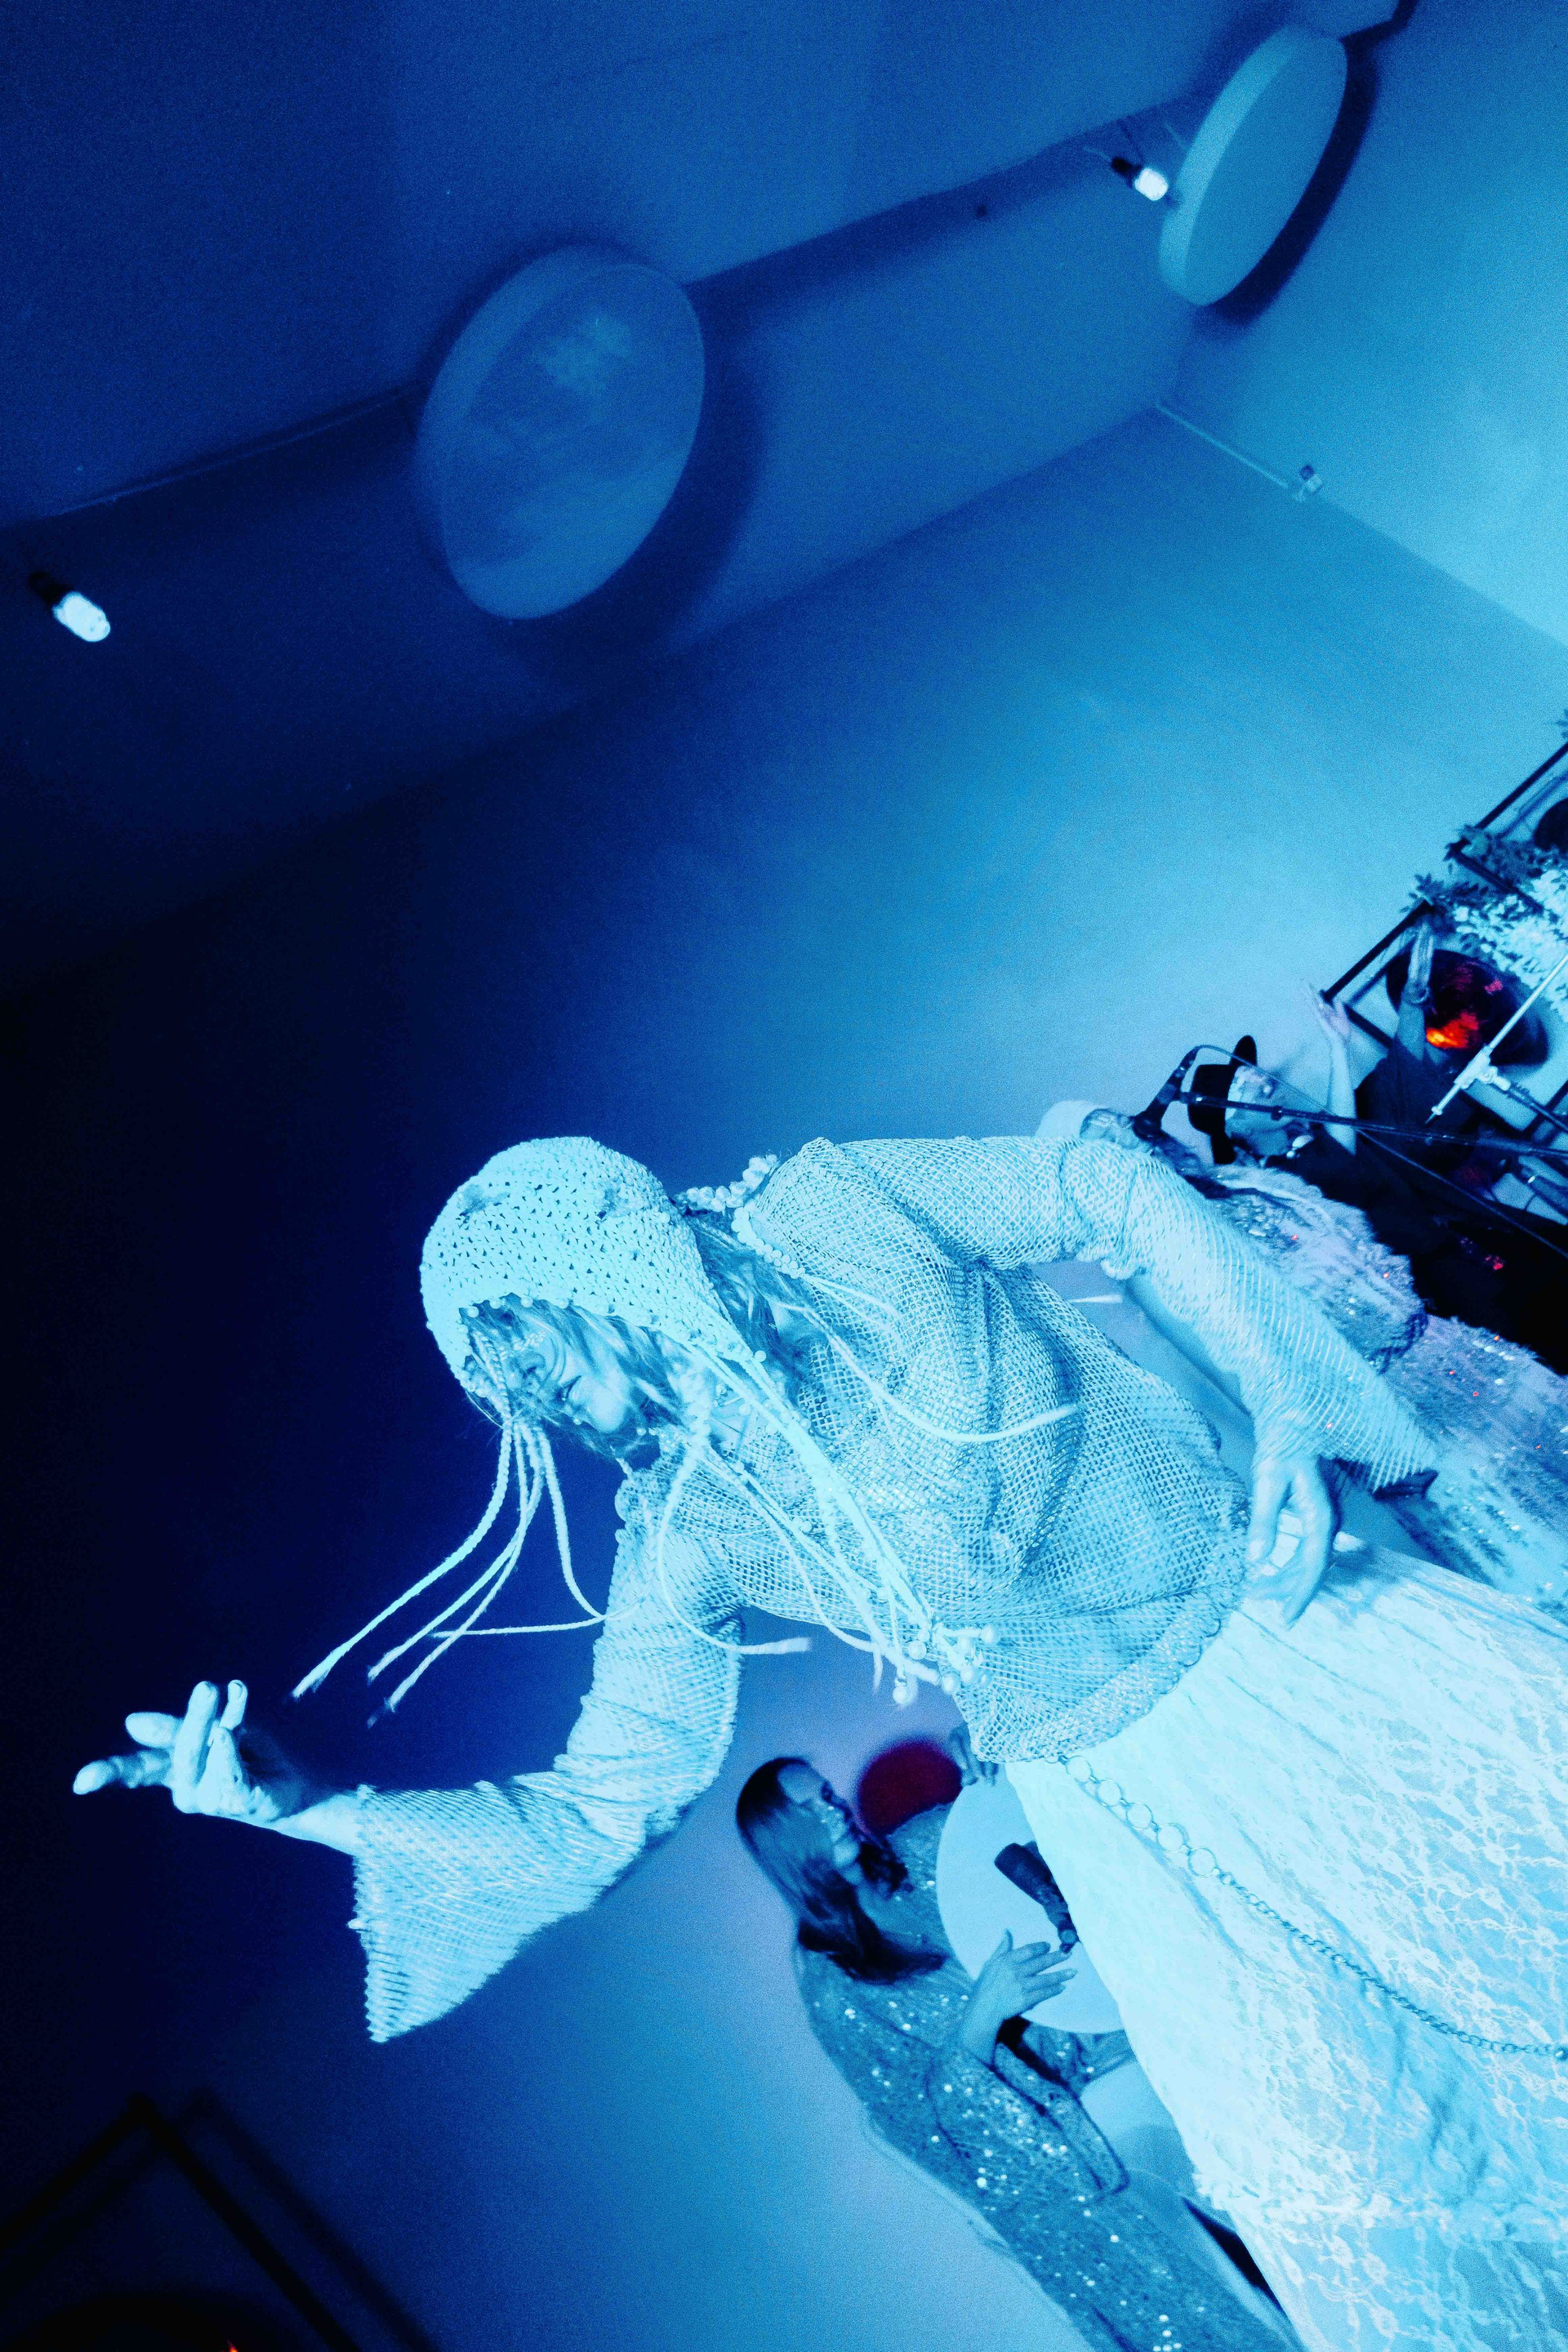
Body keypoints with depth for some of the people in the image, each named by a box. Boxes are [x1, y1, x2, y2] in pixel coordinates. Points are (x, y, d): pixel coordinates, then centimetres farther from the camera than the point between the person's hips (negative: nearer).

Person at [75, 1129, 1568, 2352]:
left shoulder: (831, 1212, -13)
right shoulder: (682, 1539, -8)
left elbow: (1120, 1196, -4)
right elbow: (599, 1816, -4)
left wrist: (1289, 1397, -14)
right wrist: (310, 1806, -13)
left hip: (1280, 1624, 0)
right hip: (1124, 1802, 1)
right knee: (1329, 2180, -6)